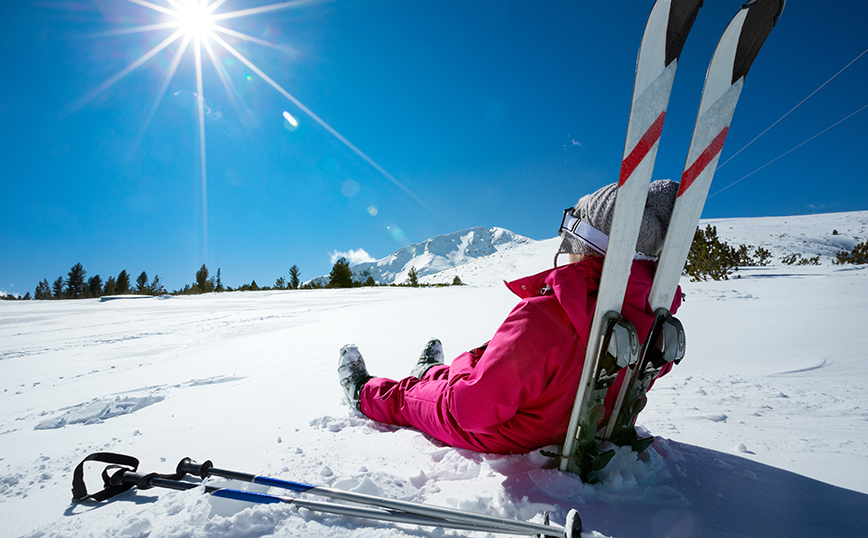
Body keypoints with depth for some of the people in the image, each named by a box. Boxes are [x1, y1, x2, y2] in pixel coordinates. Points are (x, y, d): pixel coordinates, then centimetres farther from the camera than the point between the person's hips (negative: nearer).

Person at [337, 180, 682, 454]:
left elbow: (476, 408, -34)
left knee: (402, 398, 20)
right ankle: (432, 374, 64)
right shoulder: (647, 313, -17)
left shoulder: (543, 319, -41)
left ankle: (361, 391, 49)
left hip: (503, 438, -7)